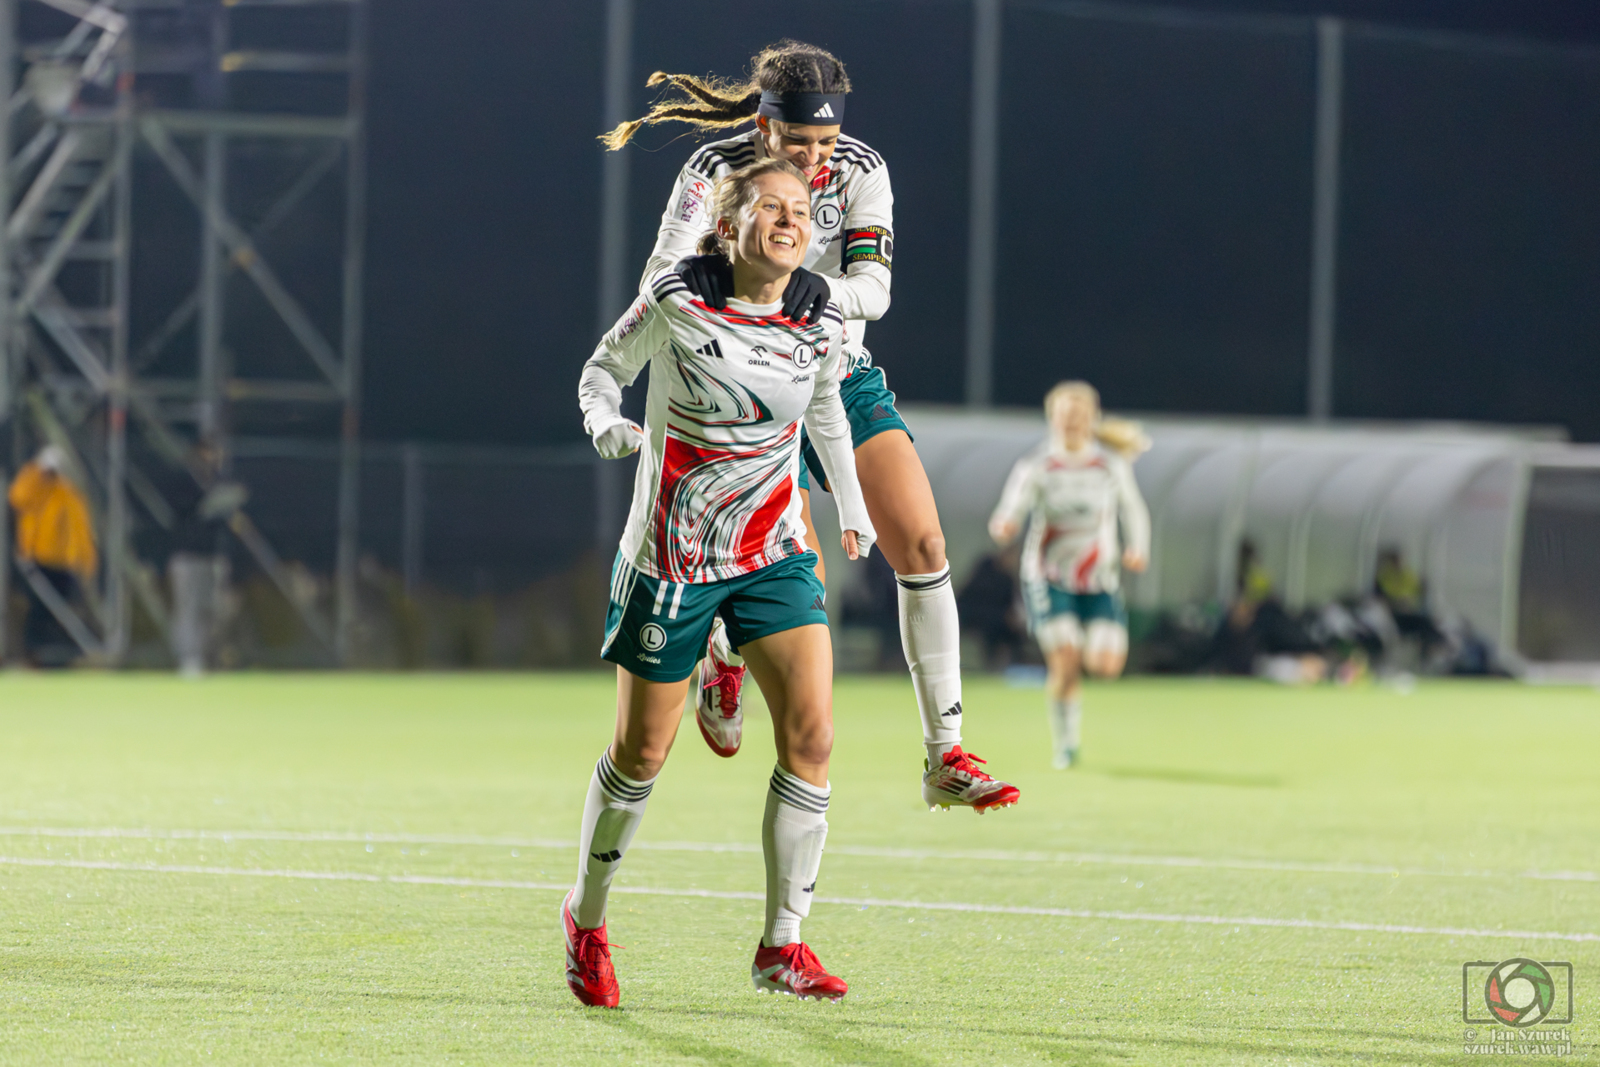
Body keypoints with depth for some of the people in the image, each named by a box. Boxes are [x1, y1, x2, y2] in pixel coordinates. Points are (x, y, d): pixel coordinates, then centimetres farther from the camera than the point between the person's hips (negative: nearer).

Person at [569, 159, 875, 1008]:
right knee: (642, 753, 5)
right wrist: (604, 421, -20)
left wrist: (851, 505, 20)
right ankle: (587, 918, 30)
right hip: (672, 557, -3)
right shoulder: (676, 305, -14)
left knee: (811, 735, -12)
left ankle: (782, 946, -2)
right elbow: (605, 367, 1)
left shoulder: (821, 327, -4)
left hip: (775, 556, 3)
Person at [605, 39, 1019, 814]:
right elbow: (659, 277, -26)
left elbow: (873, 289, -18)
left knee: (923, 547, -11)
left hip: (845, 381, 4)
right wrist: (693, 273, -49)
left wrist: (818, 289, -39)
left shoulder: (861, 170, -10)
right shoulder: (715, 172, -17)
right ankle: (723, 652, 25)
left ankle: (944, 758, -5)